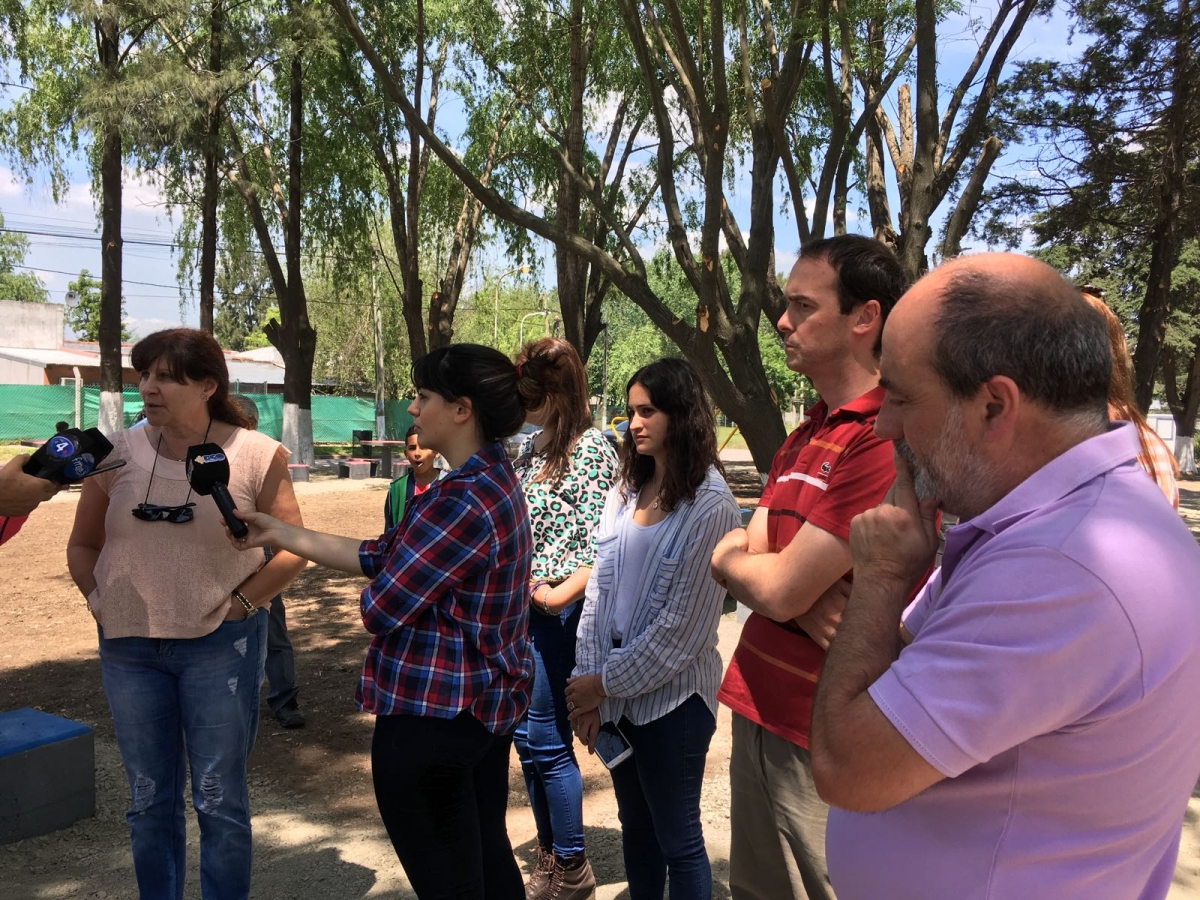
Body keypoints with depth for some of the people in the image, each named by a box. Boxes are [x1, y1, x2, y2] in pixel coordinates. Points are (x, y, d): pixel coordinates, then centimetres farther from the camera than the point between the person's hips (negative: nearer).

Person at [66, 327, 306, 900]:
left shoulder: (255, 455, -9)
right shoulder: (118, 454, 0)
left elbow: (293, 548, -3)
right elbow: (82, 544, 12)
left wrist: (240, 603, -11)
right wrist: (102, 603, -1)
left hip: (220, 645, -3)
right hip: (128, 647, 3)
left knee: (219, 799, 7)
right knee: (148, 799, 16)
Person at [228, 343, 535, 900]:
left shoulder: (462, 501, -25)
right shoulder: (494, 480, 7)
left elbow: (380, 606, -20)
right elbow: (382, 557, 7)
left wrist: (374, 606, 4)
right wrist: (280, 534, 6)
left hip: (433, 718, -10)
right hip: (488, 704, 10)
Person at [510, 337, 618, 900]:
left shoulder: (591, 449, -11)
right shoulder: (531, 449, 12)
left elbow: (601, 545, -16)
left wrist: (560, 595, -23)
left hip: (556, 612, -8)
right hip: (516, 607, 8)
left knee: (546, 740, 0)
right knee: (525, 735, 15)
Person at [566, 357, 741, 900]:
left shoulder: (710, 505, -14)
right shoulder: (627, 490, 5)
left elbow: (683, 625, -16)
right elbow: (600, 586, 4)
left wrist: (605, 683, -12)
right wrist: (587, 681, -2)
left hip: (671, 695, -6)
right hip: (612, 689, 6)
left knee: (677, 838, 9)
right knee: (634, 825, 21)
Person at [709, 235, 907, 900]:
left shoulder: (889, 439, -21)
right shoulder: (803, 441, 11)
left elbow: (779, 587, -23)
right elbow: (741, 562, 6)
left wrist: (730, 559, -1)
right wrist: (804, 603, -15)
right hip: (759, 712, 8)